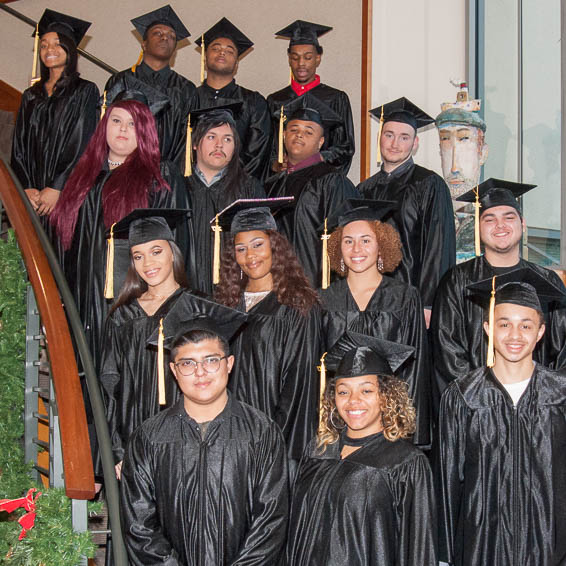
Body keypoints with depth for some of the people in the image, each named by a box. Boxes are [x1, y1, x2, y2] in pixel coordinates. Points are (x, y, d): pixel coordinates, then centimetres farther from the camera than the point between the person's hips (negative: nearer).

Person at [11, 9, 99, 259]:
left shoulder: (84, 91, 3)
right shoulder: (31, 96, 17)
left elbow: (83, 145, -6)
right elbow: (19, 146, 12)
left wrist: (56, 188, -14)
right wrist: (26, 188, -4)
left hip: (67, 193, -4)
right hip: (32, 196, 4)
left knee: (64, 254, -10)